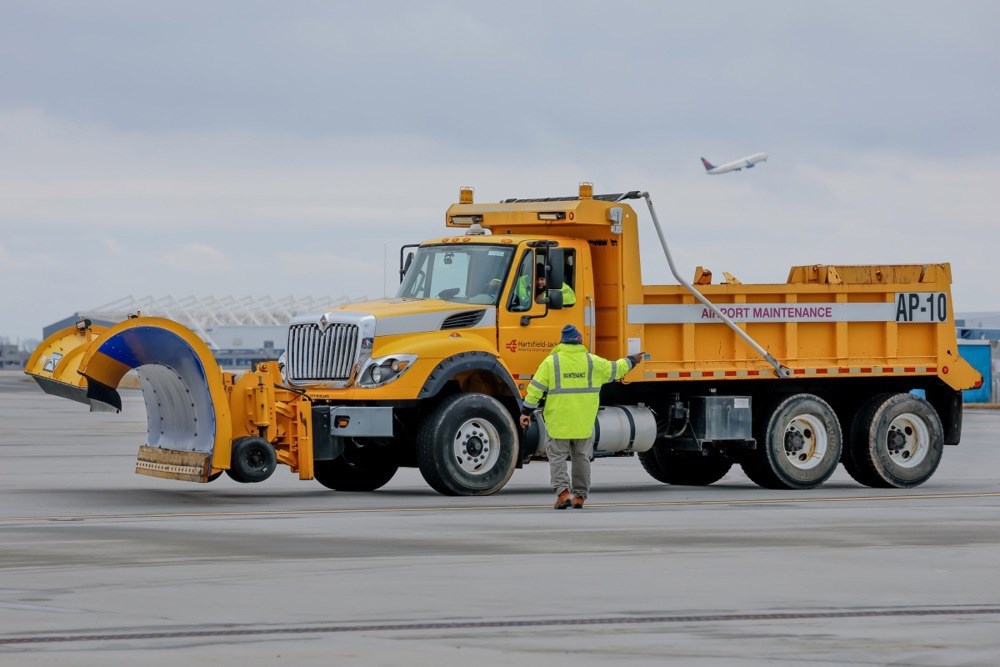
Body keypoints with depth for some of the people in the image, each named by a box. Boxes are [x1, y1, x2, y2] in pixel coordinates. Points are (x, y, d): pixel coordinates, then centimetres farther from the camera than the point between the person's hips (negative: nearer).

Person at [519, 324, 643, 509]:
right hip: (584, 423, 2)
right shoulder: (593, 362, 1)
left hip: (558, 422, -2)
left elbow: (536, 388, -8)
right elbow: (615, 370, 16)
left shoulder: (551, 362, -6)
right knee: (581, 458, 12)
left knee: (557, 457, 4)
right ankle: (580, 496, 15)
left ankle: (563, 491, -12)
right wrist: (631, 361, 36)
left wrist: (526, 411, -1)